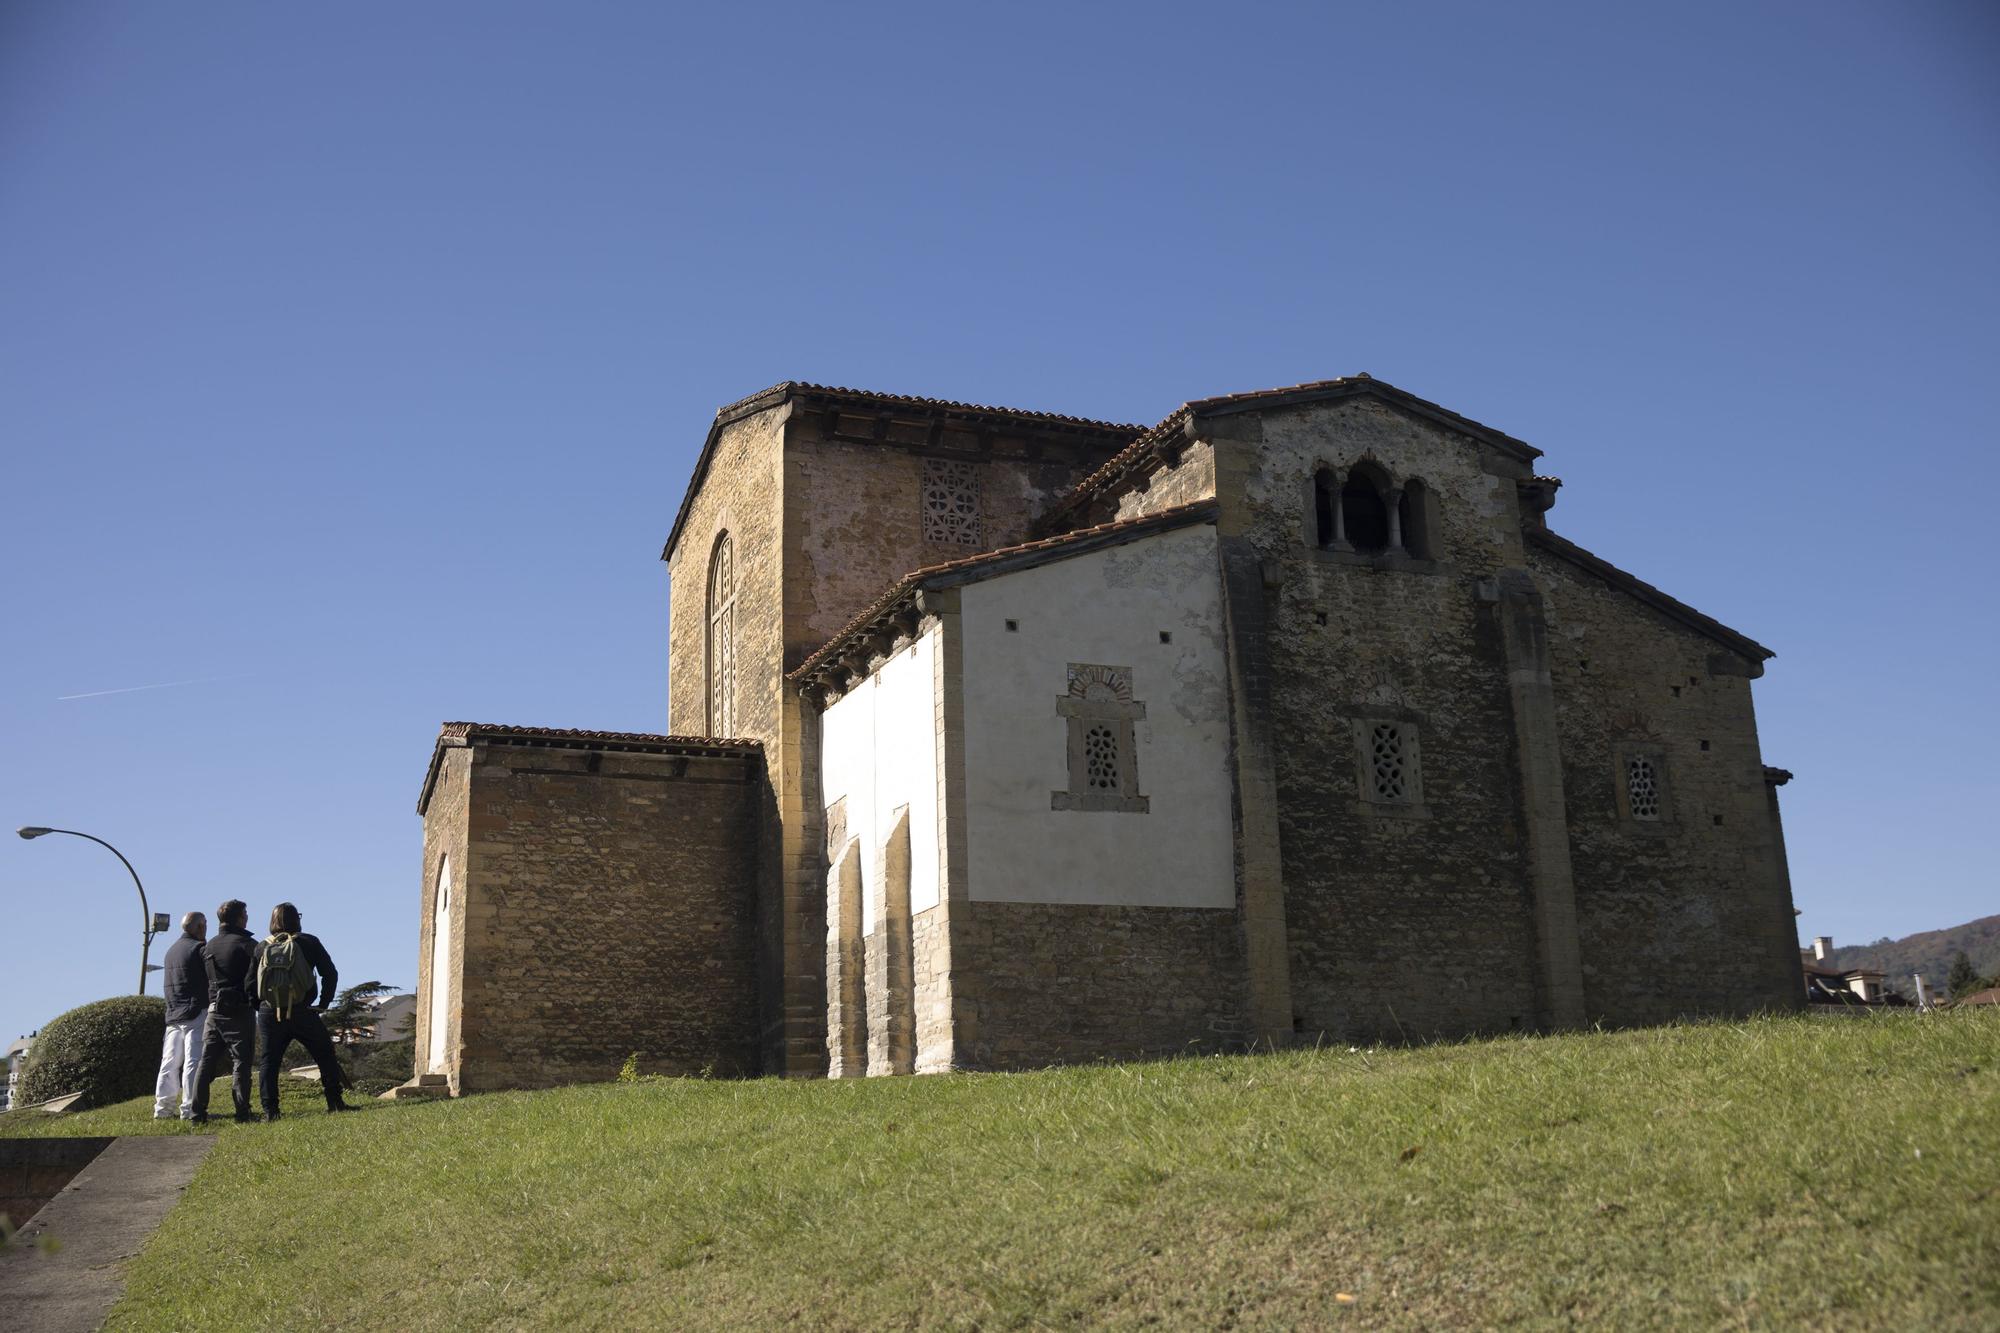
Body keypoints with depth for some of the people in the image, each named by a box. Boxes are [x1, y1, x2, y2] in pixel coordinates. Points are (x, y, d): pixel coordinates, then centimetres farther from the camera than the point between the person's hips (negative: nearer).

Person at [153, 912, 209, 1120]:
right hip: (196, 1013, -8)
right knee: (194, 1061, -8)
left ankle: (162, 1107, 11)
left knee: (170, 1062, 10)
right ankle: (190, 1108, -10)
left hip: (173, 1015, 8)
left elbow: (166, 985, 21)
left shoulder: (171, 950, 17)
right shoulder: (199, 948, -8)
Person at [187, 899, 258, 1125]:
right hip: (239, 1011, -5)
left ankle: (198, 1113, 4)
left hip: (214, 1011, 5)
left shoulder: (208, 947, 13)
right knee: (241, 1061, -3)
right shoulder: (248, 945, -7)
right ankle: (242, 1112, -6)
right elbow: (253, 981, -14)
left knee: (206, 1062, 7)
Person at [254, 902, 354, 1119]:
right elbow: (330, 973, -1)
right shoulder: (309, 942, 2)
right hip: (301, 1012, -2)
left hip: (269, 1013, 2)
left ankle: (270, 1110, 3)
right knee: (325, 1055, 7)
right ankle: (335, 1101, 4)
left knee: (269, 1061, 9)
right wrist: (324, 1002, 7)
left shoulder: (262, 947, 6)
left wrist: (260, 1007, 14)